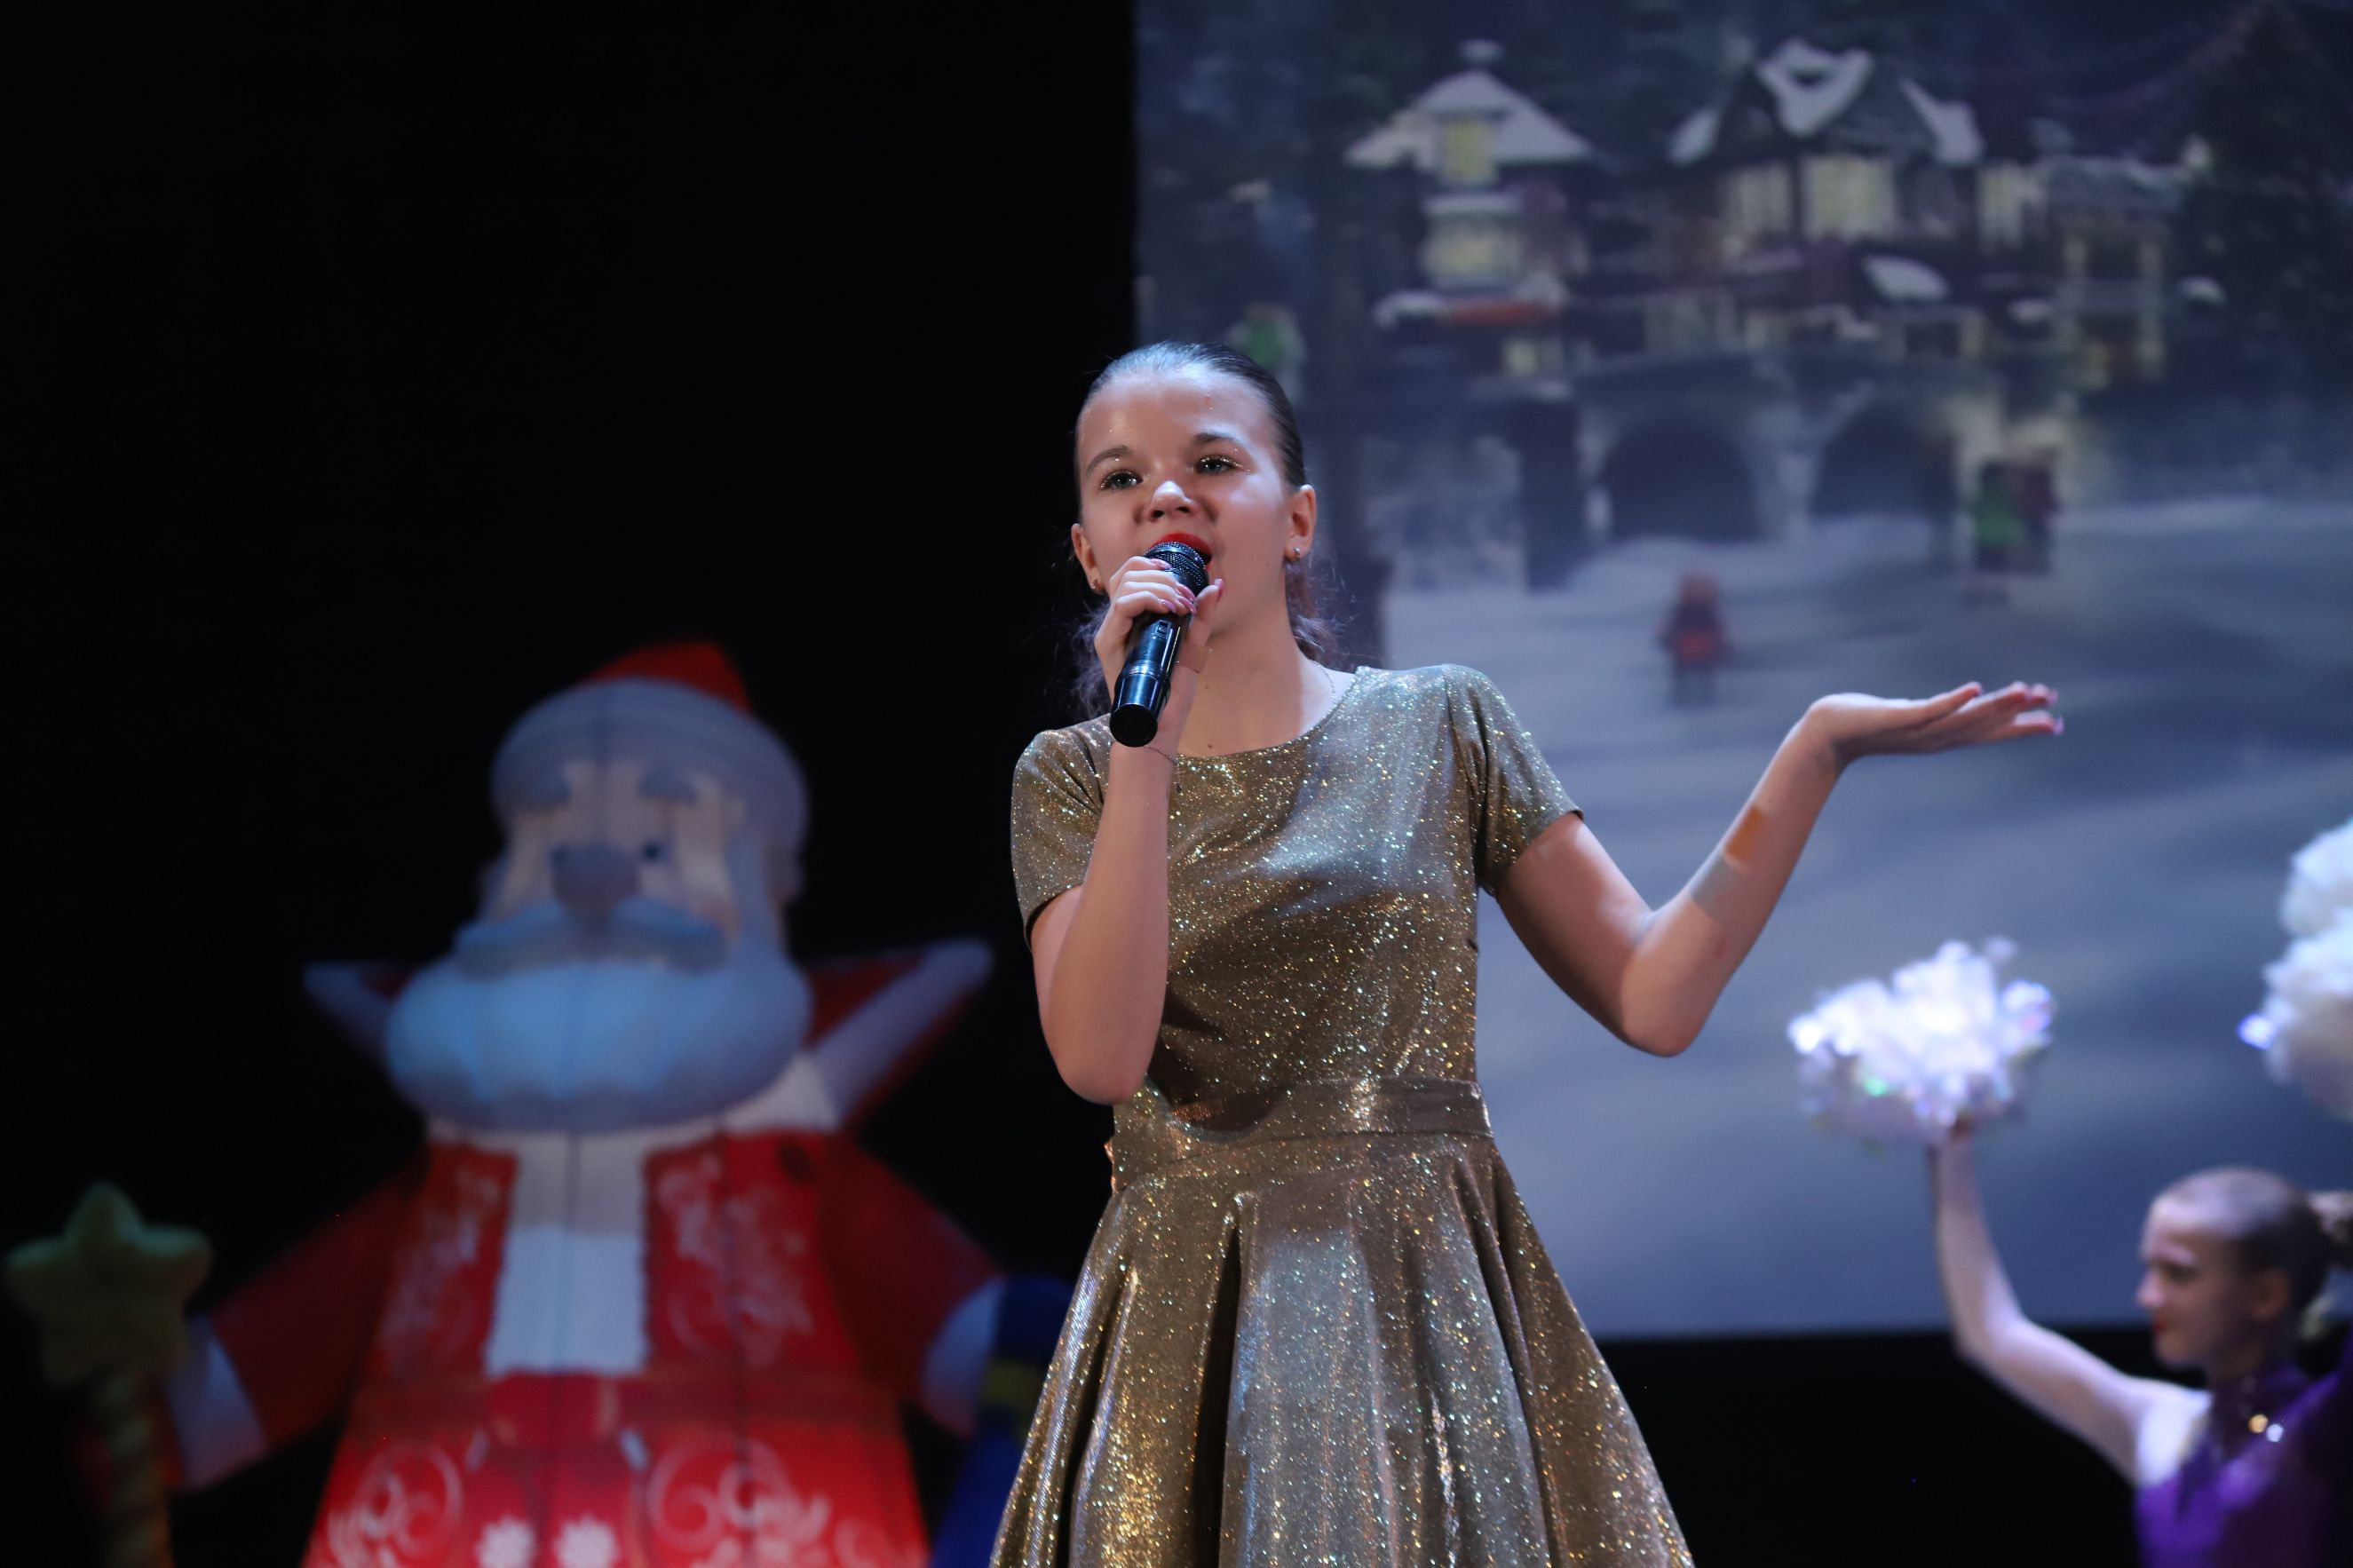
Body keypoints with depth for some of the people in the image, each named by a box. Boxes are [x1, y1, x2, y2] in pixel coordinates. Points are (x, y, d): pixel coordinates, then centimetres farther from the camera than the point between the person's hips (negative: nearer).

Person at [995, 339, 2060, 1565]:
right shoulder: (1071, 776, 5)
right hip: (1192, 1328, 0)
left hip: (1434, 1320, 0)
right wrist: (1147, 747, -17)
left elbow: (1654, 999, -1)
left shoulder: (1438, 726, 5)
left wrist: (1818, 748, -8)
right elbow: (1101, 1054, -13)